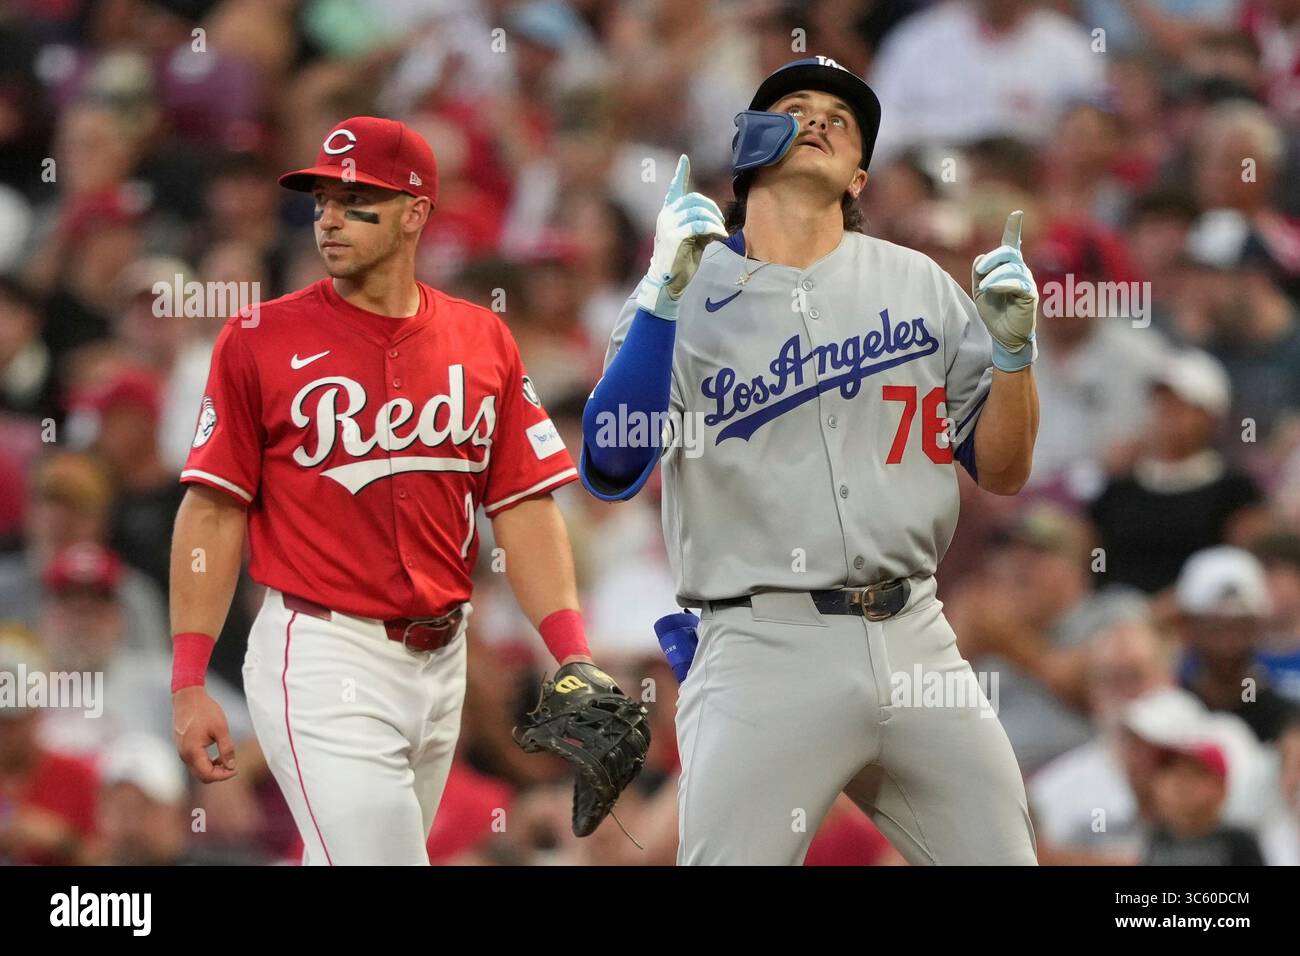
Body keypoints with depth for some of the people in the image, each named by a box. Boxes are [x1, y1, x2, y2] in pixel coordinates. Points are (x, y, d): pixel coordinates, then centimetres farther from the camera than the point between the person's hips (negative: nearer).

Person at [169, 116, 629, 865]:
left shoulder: (481, 340, 8)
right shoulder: (262, 340, -2)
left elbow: (524, 508, 6)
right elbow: (215, 510, -4)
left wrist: (573, 656, -5)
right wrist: (189, 683, -10)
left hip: (441, 657, 4)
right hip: (323, 655, -4)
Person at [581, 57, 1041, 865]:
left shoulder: (918, 285, 13)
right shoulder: (688, 296, 2)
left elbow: (1003, 472, 14)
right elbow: (610, 470, -12)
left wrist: (1014, 348, -4)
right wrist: (666, 294, -20)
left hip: (917, 644, 4)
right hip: (767, 648, -4)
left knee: (999, 855, 1)